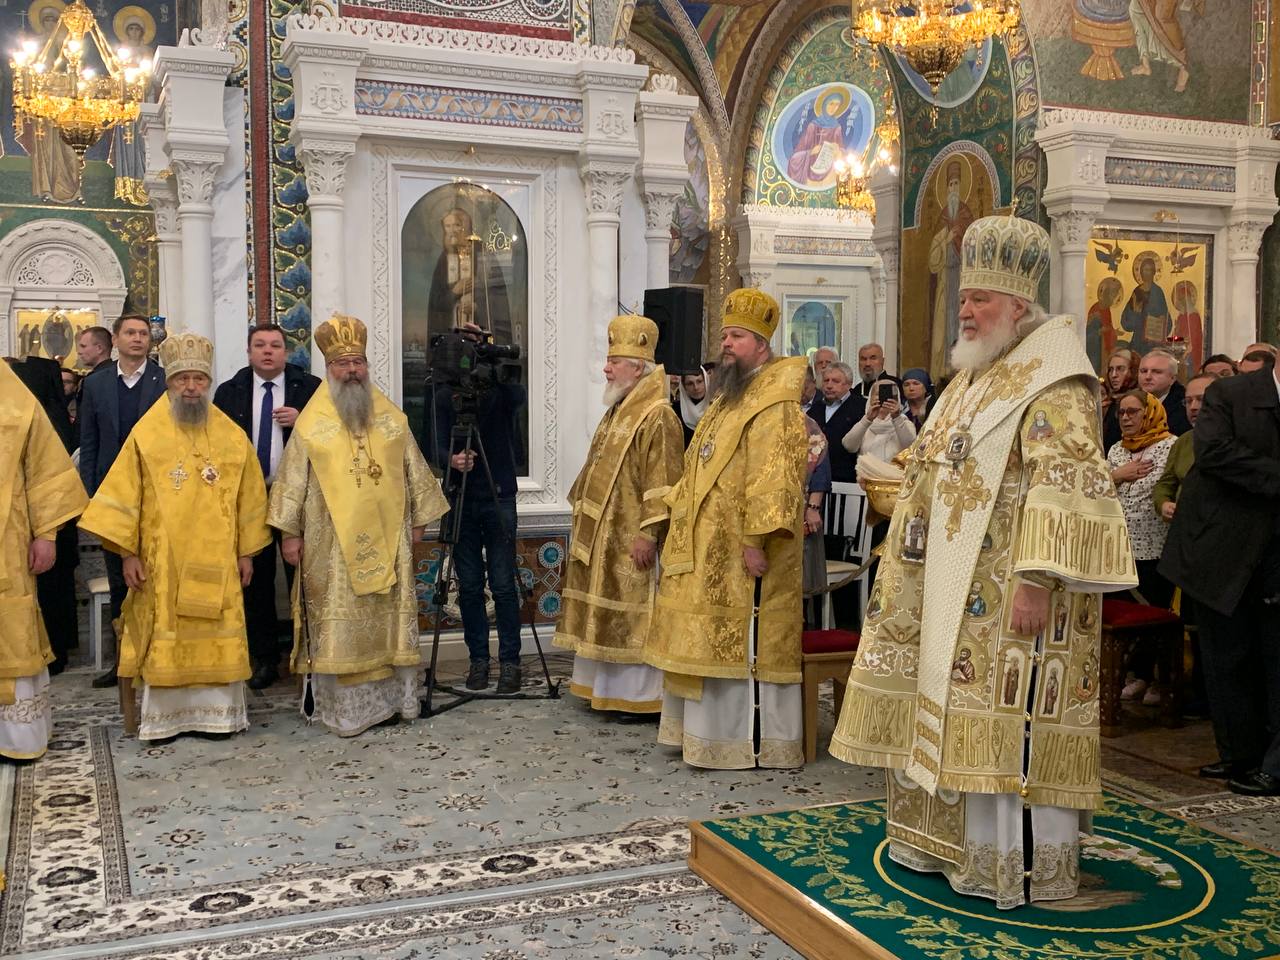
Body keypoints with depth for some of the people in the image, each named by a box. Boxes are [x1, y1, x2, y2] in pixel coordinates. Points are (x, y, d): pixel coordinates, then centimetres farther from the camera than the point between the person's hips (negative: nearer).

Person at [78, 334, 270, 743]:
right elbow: (124, 494, 0)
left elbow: (249, 497, 9)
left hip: (216, 560, 2)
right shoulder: (146, 434, 0)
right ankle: (163, 717, 11)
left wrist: (246, 552, 7)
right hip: (161, 560, -1)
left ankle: (217, 711, 13)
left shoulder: (232, 437, 6)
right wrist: (127, 552, -5)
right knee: (164, 635, 2)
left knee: (218, 633, 3)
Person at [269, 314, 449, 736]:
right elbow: (292, 480, 0)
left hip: (386, 541, 3)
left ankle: (390, 697, 17)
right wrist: (289, 532, -4)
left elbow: (414, 472, 12)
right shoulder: (311, 424, 0)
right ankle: (342, 705, 7)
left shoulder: (391, 419, 7)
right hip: (332, 543, -3)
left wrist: (417, 521, 9)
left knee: (389, 619, 7)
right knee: (338, 624, -1)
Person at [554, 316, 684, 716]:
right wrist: (585, 522, 21)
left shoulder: (657, 417, -14)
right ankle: (607, 686, 23)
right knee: (606, 616, 14)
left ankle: (641, 695, 6)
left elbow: (662, 483, -20)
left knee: (632, 617, -3)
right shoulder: (616, 412, 16)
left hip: (629, 540, -10)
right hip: (601, 536, 10)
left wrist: (648, 533, -24)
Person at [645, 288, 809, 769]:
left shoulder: (774, 405, -13)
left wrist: (757, 539, -26)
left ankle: (755, 741, 6)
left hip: (741, 553, -10)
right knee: (711, 644, 14)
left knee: (744, 645, -4)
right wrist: (683, 522, 19)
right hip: (708, 550, 10)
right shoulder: (728, 400, 18)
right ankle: (708, 730, 24)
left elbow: (774, 478, -22)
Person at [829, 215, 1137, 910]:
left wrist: (1038, 581, -27)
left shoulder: (1053, 384, -12)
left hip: (1008, 590, -9)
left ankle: (1017, 866, 9)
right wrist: (902, 572, 20)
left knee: (1007, 720, -4)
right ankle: (952, 840, 27)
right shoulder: (974, 379, 17)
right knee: (958, 714, 14)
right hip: (956, 589, 9)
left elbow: (1067, 488, -21)